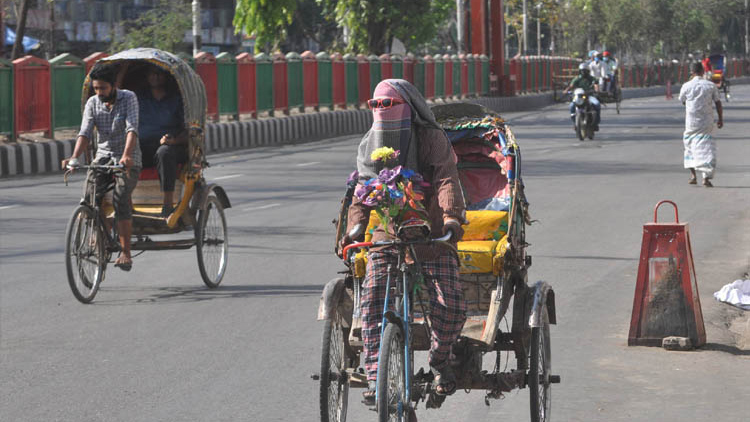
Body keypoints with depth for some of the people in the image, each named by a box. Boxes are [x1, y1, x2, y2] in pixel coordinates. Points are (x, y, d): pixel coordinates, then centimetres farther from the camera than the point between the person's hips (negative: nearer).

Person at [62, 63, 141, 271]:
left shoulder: (128, 98, -8)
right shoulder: (92, 103, 1)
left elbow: (132, 129, -21)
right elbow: (85, 132, -9)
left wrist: (126, 155, -38)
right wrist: (74, 157, -27)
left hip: (128, 160, -4)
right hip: (103, 156, 4)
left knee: (120, 198, -24)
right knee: (90, 197, -18)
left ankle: (126, 252, -21)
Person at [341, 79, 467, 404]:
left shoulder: (431, 140, -4)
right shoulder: (369, 147, 9)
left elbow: (446, 179, -17)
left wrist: (452, 216, -35)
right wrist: (355, 227, -15)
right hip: (387, 239, 2)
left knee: (451, 308, -16)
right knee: (372, 302, -20)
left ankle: (439, 359, 13)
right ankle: (375, 378, -16)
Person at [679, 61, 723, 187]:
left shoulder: (686, 86, -4)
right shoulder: (711, 85, -2)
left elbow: (682, 101, 13)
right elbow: (718, 103, 1)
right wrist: (721, 119, 12)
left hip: (691, 121, 0)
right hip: (707, 122, 0)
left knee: (690, 145, 17)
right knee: (706, 147, 2)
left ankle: (693, 174, 11)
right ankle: (706, 177, -8)